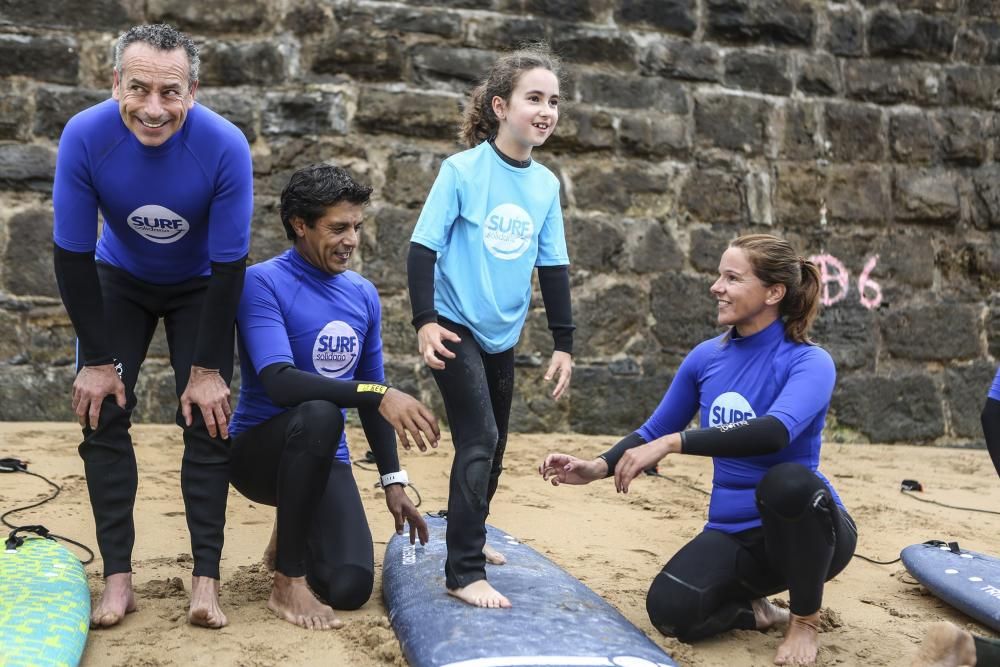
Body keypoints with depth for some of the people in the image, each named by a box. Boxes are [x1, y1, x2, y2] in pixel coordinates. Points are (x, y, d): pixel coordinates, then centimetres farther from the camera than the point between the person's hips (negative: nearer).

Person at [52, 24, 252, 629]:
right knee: (102, 415, -7)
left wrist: (207, 369, -20)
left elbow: (229, 266, -23)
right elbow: (73, 254, -19)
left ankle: (206, 582, -3)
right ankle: (119, 578, 1)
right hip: (119, 280, 1)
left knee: (207, 421, -10)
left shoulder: (225, 146, -31)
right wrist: (99, 360, -17)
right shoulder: (85, 137, -28)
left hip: (200, 286, -1)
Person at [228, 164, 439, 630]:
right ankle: (288, 581, -22)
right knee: (319, 414, -38)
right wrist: (378, 394, -35)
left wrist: (393, 482, 8)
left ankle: (294, 532, 21)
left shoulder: (364, 295, 5)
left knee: (350, 589, -16)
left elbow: (371, 397, 12)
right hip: (258, 450, -4)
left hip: (324, 460, 5)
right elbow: (279, 381, -28)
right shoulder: (264, 283, -14)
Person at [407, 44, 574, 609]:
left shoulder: (546, 184, 1)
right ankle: (464, 573, -6)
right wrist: (425, 320, -20)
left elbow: (554, 266, 6)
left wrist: (564, 343, 6)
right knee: (479, 442, -13)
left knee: (493, 446, 17)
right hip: (457, 328, -6)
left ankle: (470, 538, 38)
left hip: (503, 334, 6)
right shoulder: (463, 170, -13)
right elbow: (424, 246, -12)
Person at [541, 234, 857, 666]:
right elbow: (654, 431, 11)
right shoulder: (706, 358, 1)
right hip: (733, 533, 4)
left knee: (787, 481, -39)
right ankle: (754, 612, 11)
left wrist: (673, 443, -41)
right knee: (669, 611, -25)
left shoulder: (809, 362, -16)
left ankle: (805, 619, -12)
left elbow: (775, 432, -36)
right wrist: (599, 467, -7)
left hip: (806, 529, -4)